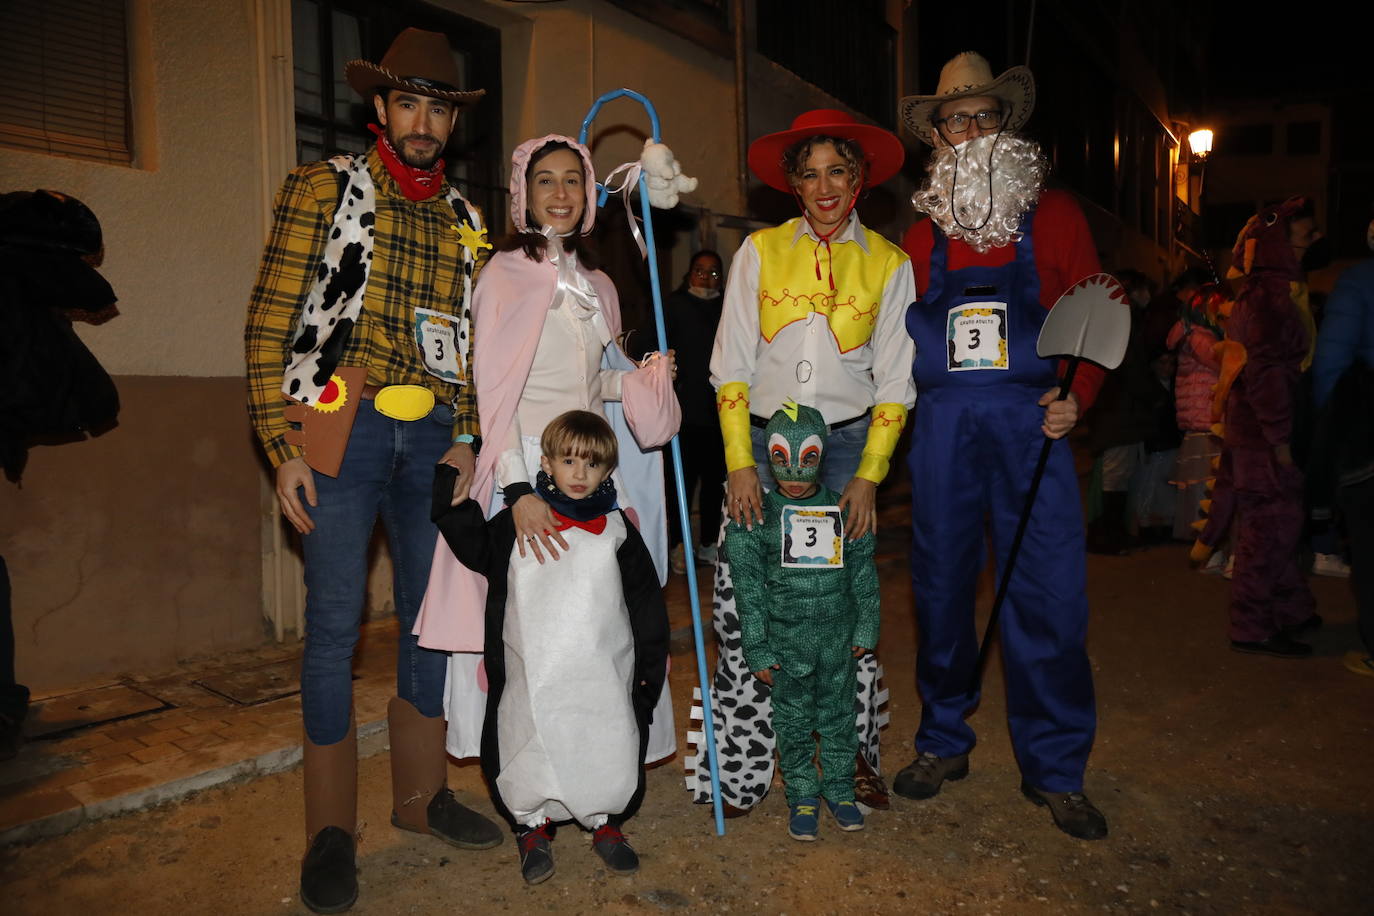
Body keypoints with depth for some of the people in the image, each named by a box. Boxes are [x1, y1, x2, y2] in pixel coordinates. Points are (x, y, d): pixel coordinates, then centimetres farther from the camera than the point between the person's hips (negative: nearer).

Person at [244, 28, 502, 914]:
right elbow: (270, 321, -3)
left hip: (431, 436, 5)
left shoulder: (463, 218, 15)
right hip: (341, 433, -4)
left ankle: (422, 792, 27)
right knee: (335, 627, 0)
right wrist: (284, 449, -10)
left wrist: (465, 439, 6)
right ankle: (332, 828, 16)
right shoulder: (325, 188, 2)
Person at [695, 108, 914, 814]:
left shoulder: (888, 264, 6)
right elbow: (731, 366, 1)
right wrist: (741, 462, -8)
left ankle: (857, 754, 22)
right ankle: (737, 769, 10)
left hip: (848, 444, 0)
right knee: (744, 604, -6)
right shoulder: (760, 251, 4)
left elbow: (894, 381, 4)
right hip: (761, 440, 0)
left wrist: (868, 476, -5)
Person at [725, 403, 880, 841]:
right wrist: (757, 649, -7)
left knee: (838, 715, 14)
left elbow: (863, 573, 8)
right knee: (793, 722, 10)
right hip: (785, 637, -2)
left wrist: (866, 628, 6)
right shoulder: (754, 515, -7)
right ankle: (802, 796, 27)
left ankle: (839, 788, 33)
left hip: (839, 634, 2)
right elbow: (748, 587, -6)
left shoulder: (843, 509, 1)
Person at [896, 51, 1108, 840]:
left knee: (1050, 594, -4)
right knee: (941, 588, 7)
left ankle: (1056, 769, 13)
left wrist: (1077, 396, -10)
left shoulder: (1054, 215, 10)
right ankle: (944, 742, 25)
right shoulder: (923, 234, 14)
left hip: (1031, 421, -1)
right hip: (943, 426, 2)